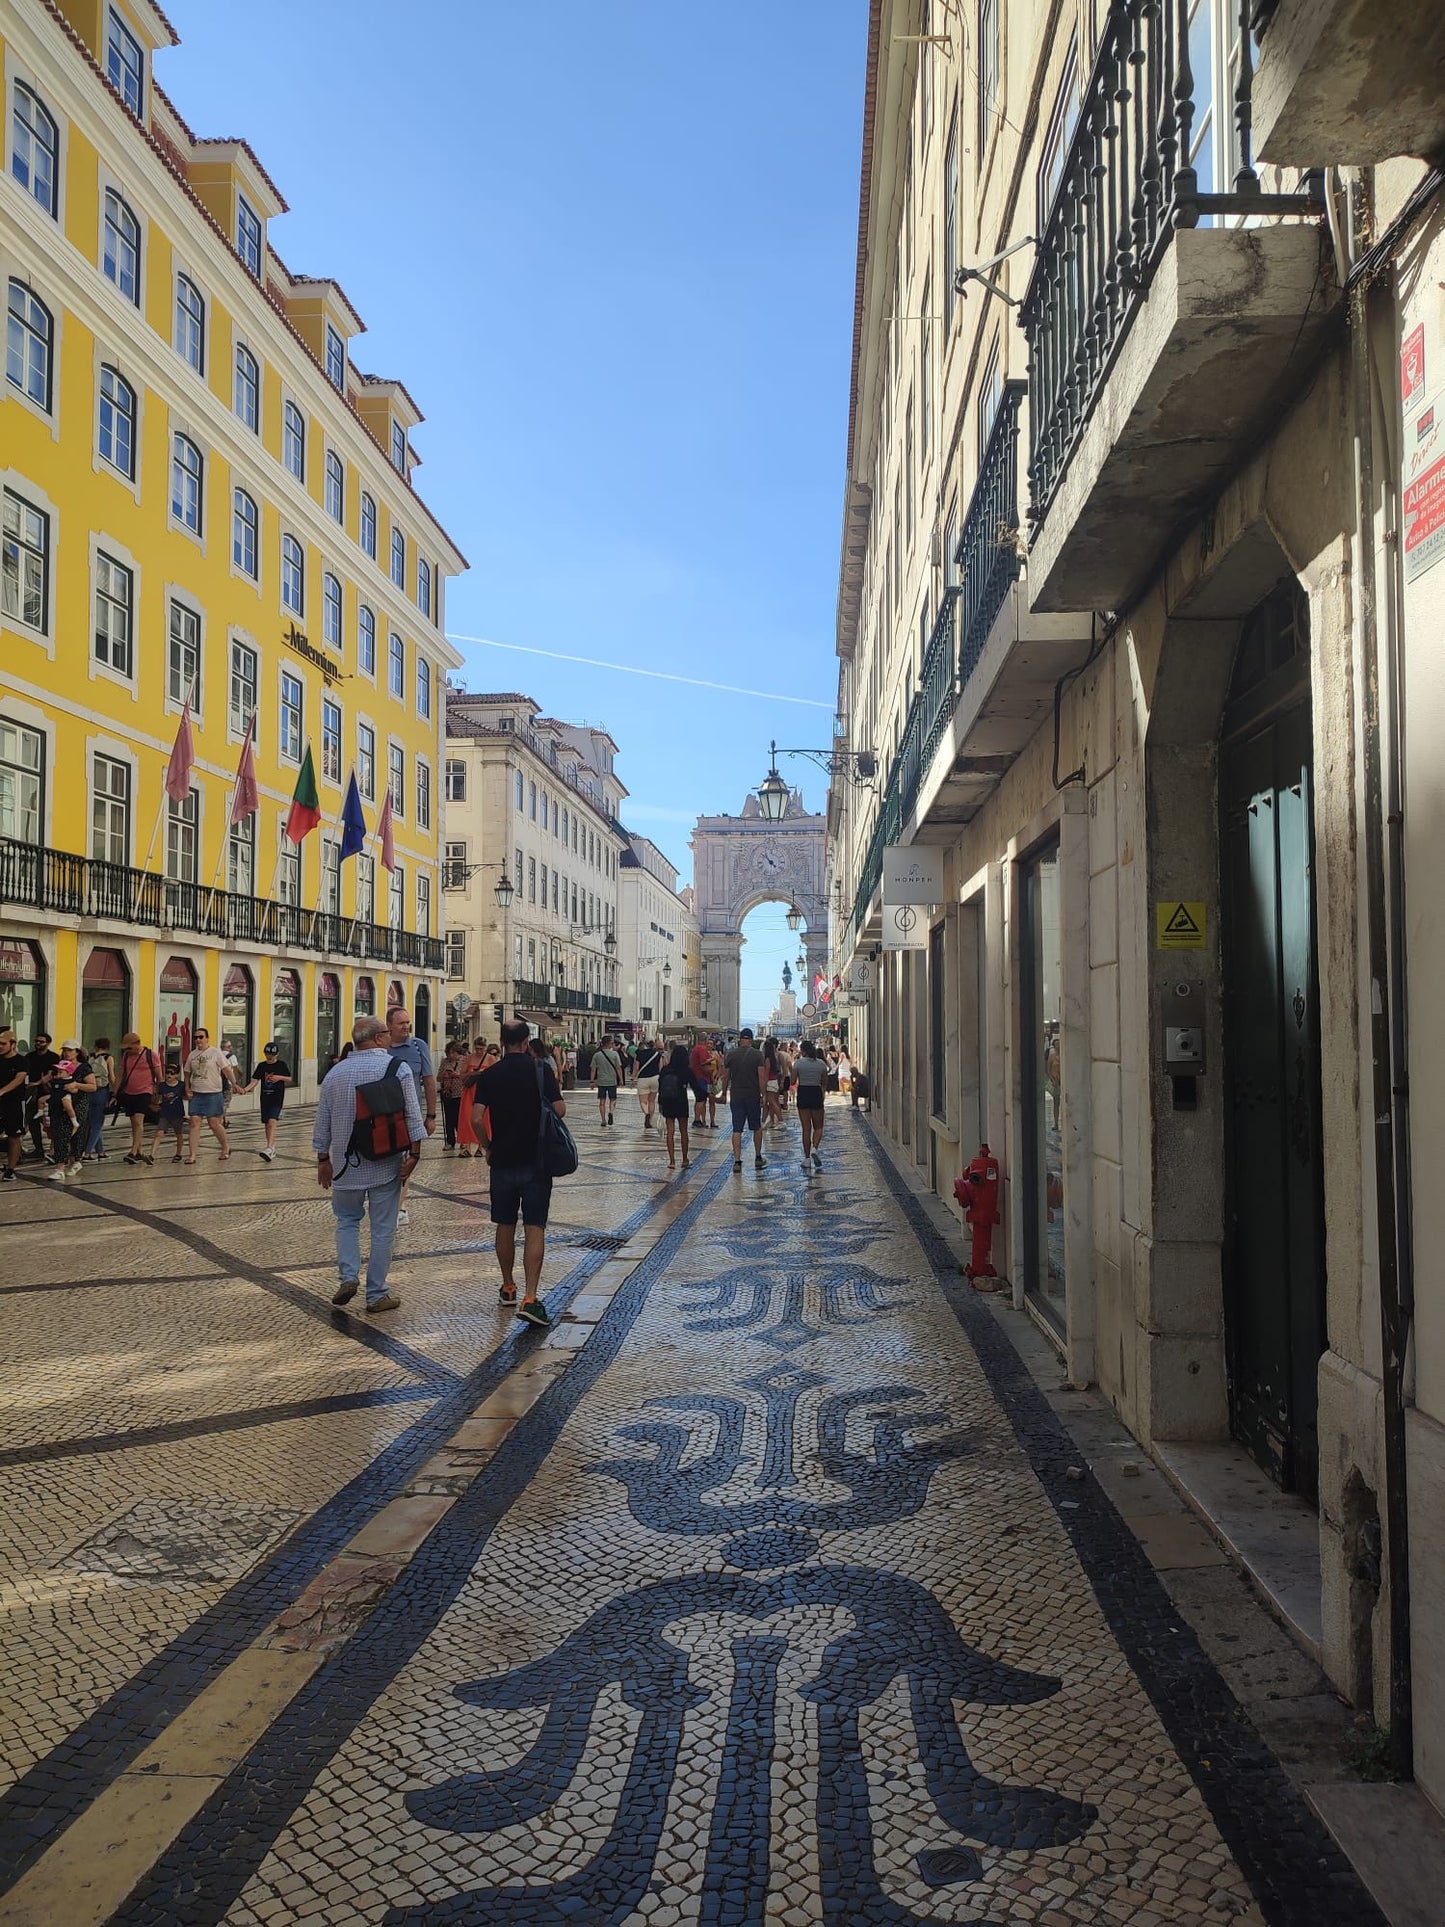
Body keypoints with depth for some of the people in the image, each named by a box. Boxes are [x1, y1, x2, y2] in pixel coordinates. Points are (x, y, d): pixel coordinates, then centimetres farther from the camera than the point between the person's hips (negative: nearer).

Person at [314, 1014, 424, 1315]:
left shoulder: (336, 1072, 4)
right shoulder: (398, 1068, -6)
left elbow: (322, 1121, 9)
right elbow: (412, 1115, -11)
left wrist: (323, 1159, 17)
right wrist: (415, 1152, -6)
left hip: (347, 1163, 3)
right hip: (386, 1163, -3)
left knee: (347, 1220, 20)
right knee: (383, 1229, 5)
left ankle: (348, 1276, 3)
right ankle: (376, 1294, 10)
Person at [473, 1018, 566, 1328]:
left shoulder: (489, 1075, -1)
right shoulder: (541, 1068, -6)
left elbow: (477, 1118, -8)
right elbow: (560, 1110, -9)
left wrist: (488, 1147, 8)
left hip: (502, 1160, 2)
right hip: (536, 1160, -2)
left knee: (505, 1225, 17)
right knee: (534, 1229, -3)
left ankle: (508, 1288, 29)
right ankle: (530, 1299, -13)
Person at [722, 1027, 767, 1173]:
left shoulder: (731, 1054, 0)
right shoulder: (758, 1054, -5)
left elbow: (726, 1076, 4)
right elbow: (761, 1076, -9)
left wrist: (724, 1093, 16)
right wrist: (763, 1095, -4)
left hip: (736, 1096, 1)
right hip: (753, 1096, -1)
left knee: (737, 1130, 2)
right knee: (757, 1127, 16)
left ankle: (737, 1161, -4)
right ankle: (758, 1158, 24)